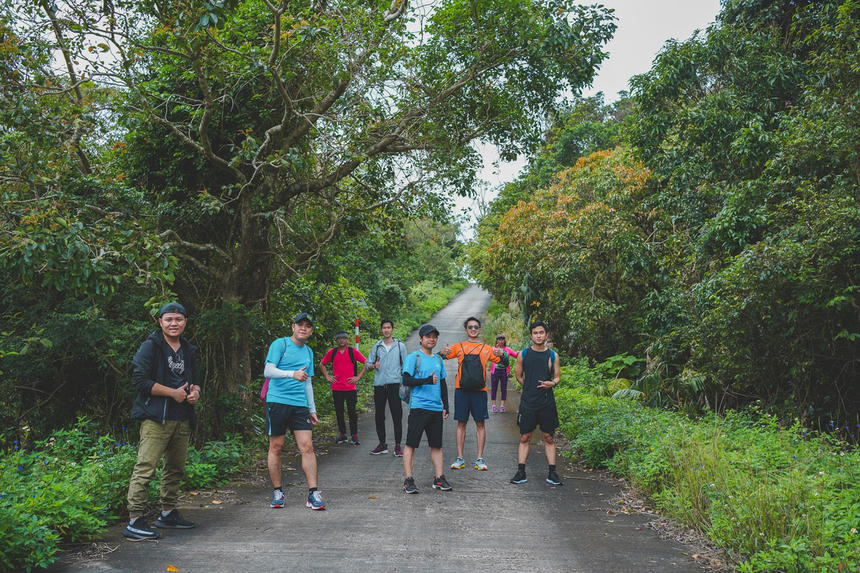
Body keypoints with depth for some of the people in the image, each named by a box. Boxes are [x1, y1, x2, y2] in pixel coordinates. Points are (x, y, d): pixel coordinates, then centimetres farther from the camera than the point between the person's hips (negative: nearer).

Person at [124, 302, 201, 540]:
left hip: (182, 419, 7)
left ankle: (168, 514, 26)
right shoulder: (150, 346, -4)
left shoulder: (188, 350, 17)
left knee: (176, 469, 14)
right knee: (145, 468, -11)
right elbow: (140, 379, -13)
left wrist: (195, 391, 3)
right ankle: (135, 522, -7)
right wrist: (173, 393, -14)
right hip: (156, 418, -7)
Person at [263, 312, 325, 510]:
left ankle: (313, 494, -2)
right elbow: (268, 371, -11)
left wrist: (312, 409, 23)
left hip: (300, 405, 4)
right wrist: (292, 373, -25)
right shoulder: (280, 344, -1)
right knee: (276, 447, 2)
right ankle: (277, 492, 16)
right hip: (277, 402, -4)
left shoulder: (308, 352, 17)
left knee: (307, 446, -5)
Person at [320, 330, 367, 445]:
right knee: (339, 412, 7)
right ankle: (342, 435, 17)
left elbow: (366, 362, 3)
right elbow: (322, 364, 19)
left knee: (352, 412, -2)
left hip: (350, 388, -2)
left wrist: (358, 377, -2)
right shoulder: (331, 352, 6)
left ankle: (354, 436, 4)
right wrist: (327, 377, 8)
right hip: (336, 388, 3)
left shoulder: (353, 352, -1)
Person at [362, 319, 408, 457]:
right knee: (379, 416, 6)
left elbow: (404, 366, 8)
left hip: (394, 384, -2)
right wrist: (374, 366, -10)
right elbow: (367, 365, 13)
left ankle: (398, 446, 1)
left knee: (397, 416, -4)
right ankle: (382, 444, 18)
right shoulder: (376, 347, 11)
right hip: (379, 385, 2)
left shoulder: (400, 346, 6)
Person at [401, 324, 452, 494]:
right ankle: (408, 480, 1)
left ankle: (439, 478, 17)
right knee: (411, 444, -3)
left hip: (436, 408, 6)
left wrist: (446, 406, 17)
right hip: (418, 407, -6)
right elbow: (406, 380, -10)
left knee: (437, 445, 9)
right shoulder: (413, 357, -2)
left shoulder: (438, 360, 17)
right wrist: (426, 380, -21)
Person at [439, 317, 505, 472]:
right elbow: (439, 358, 8)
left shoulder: (486, 349, 11)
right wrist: (442, 353, -16)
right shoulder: (459, 347, 10)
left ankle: (480, 459, 8)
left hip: (479, 390, 1)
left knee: (480, 424, 1)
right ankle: (459, 458, 9)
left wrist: (501, 354, -11)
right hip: (461, 390, 0)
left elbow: (504, 363, 11)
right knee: (461, 423, 3)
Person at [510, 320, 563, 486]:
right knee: (524, 438, 2)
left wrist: (552, 383, -15)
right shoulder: (523, 354, 2)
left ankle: (552, 474, 11)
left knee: (548, 438, 6)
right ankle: (521, 473, 6)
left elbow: (557, 377, 5)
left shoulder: (552, 355, 3)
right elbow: (518, 376, 12)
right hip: (528, 402, 0)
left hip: (547, 402, 0)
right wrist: (530, 388, 6)